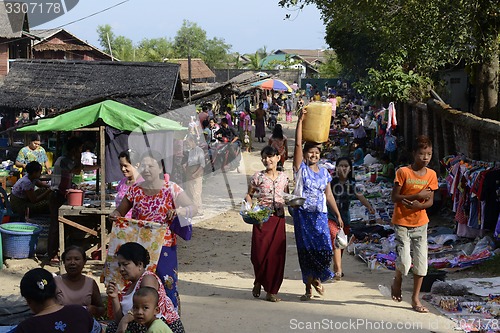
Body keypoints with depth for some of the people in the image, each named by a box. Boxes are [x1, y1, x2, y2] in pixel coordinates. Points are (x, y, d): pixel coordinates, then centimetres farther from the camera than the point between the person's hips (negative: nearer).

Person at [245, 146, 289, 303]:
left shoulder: (283, 177, 8)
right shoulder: (258, 177, -1)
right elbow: (248, 195, 4)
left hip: (278, 219, 3)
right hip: (262, 219, -2)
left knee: (276, 253, 0)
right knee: (260, 253, -7)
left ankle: (271, 291, 10)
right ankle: (259, 281, 23)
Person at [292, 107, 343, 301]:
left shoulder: (324, 173, 13)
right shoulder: (301, 168, 2)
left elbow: (329, 195, 16)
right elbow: (298, 144, -9)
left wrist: (338, 215, 14)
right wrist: (300, 121, -15)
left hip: (320, 215, 3)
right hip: (303, 214, -2)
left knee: (325, 249, -10)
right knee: (306, 250, -2)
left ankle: (315, 278, 18)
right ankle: (309, 286, 10)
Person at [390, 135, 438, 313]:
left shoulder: (431, 174, 2)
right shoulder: (403, 172, -11)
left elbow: (430, 201, 3)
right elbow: (394, 197, -12)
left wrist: (418, 205, -18)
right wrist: (418, 195, -20)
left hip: (420, 223, 4)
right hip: (402, 223, -4)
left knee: (421, 262, 1)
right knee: (404, 262, -12)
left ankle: (416, 298, 14)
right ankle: (397, 282, 21)